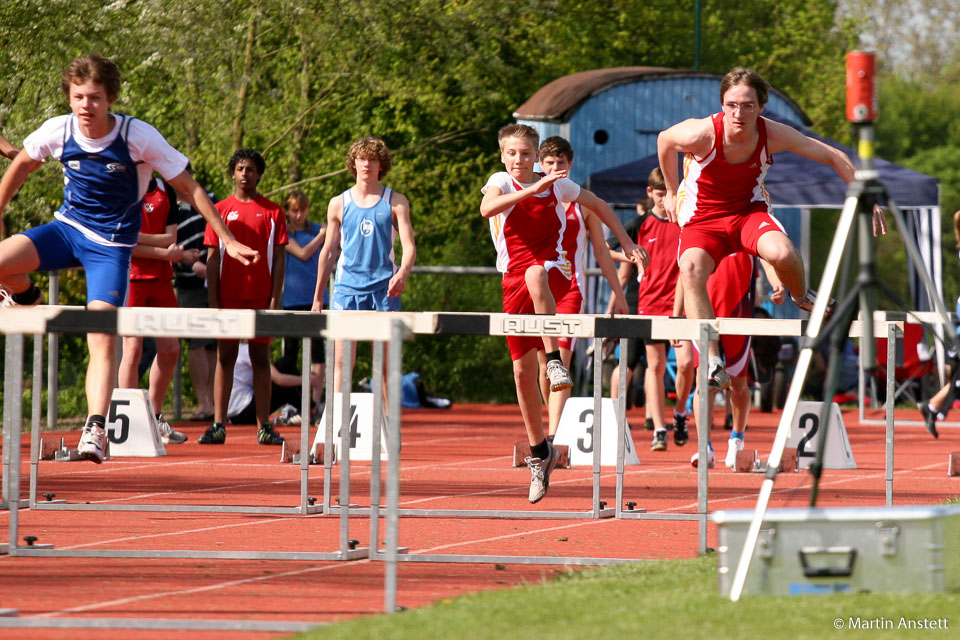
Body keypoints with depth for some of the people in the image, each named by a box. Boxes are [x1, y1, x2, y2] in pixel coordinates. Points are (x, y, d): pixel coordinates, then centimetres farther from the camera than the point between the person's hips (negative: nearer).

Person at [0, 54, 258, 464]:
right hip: (67, 229, 3)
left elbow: (188, 187, -8)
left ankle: (95, 430, -19)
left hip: (111, 245, -3)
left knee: (102, 336, -17)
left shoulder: (139, 137, -18)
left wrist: (227, 240, -9)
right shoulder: (58, 131, -10)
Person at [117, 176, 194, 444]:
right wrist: (165, 252, -13)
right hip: (130, 278, -6)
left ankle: (154, 417, 20)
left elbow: (171, 238, 3)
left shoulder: (165, 191, 11)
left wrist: (138, 237, -14)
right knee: (133, 349, -8)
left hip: (161, 278, 6)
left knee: (170, 349, 6)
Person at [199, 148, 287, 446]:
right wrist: (213, 301, -2)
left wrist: (275, 299, -4)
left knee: (261, 359, 4)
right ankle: (218, 425, -1)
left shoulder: (272, 211, 6)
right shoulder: (221, 210, 7)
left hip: (261, 296, 0)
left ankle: (264, 426, 5)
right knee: (225, 357, -1)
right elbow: (212, 258, 5)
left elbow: (279, 258, 5)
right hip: (228, 296, 0)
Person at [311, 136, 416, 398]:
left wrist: (402, 273, -23)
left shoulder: (396, 202, 6)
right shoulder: (339, 204, 10)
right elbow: (328, 253, 15)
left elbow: (409, 246, -1)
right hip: (347, 286, 1)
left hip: (384, 288, -1)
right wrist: (318, 298, 15)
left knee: (385, 362, -1)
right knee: (342, 360, -8)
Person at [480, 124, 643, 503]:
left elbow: (597, 204, 23)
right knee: (523, 369, 2)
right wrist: (532, 190, -33)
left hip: (554, 269, -2)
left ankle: (555, 360, -42)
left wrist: (625, 241, 19)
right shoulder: (501, 183, 0)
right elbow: (487, 209, -25)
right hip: (515, 280, 2)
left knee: (535, 275, -41)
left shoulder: (557, 185, 5)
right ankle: (539, 452, 16)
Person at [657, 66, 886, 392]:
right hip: (702, 221, -1)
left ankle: (801, 296, 5)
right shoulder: (702, 134, -25)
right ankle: (713, 363, -35)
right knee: (691, 270, -35)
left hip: (749, 211, 1)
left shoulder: (773, 135, -19)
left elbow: (833, 157, -7)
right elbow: (664, 140, 0)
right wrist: (672, 192, 12)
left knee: (782, 253, -33)